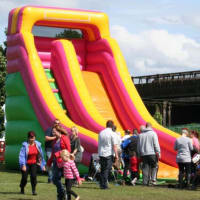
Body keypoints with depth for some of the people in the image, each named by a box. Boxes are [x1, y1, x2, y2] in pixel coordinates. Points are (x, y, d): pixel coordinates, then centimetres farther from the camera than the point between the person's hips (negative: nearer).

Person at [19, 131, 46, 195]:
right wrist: (23, 165, -29)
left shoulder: (38, 145, -4)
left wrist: (43, 165, 8)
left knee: (33, 176, -16)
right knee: (24, 177, -1)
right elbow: (21, 155, -20)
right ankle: (22, 189, 28)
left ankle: (34, 190, -3)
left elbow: (41, 155, 6)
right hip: (26, 164, -2)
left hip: (33, 164, 2)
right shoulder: (25, 145, -16)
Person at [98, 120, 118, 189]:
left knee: (102, 169, 13)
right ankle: (104, 185, -4)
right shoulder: (112, 133, -9)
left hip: (101, 154, 5)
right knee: (107, 170, -1)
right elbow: (114, 145, -12)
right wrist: (116, 155, -9)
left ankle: (102, 184, 15)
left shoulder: (101, 132, 7)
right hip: (109, 154, -5)